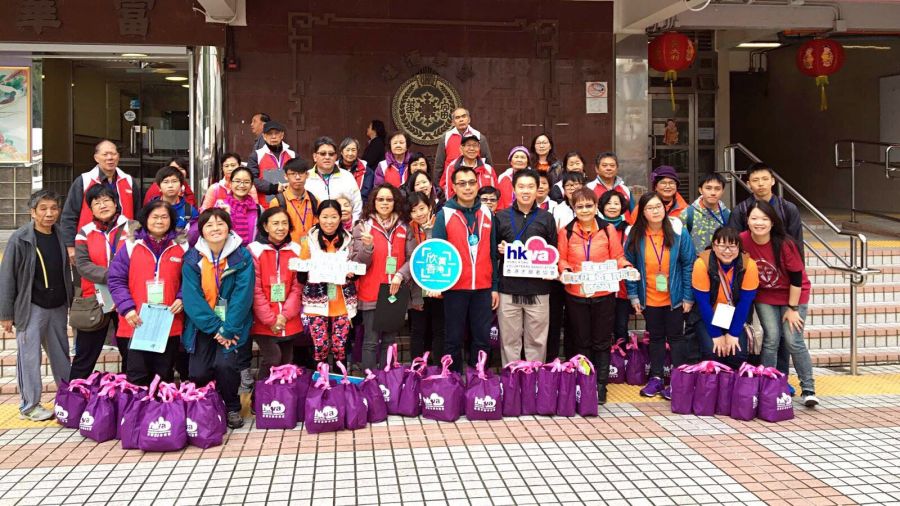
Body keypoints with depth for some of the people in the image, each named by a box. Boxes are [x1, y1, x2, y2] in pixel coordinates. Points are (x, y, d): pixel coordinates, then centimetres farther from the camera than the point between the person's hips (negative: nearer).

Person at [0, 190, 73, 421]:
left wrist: (70, 302, 11)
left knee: (61, 355, 13)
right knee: (29, 357, 0)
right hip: (31, 308, -4)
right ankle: (29, 405, 10)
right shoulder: (20, 239, -9)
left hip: (58, 307, 5)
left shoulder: (61, 236, 3)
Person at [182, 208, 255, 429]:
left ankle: (233, 408, 4)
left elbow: (242, 295, -12)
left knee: (225, 363, -23)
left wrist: (228, 330, -19)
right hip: (203, 325, 2)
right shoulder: (192, 259, -2)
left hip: (233, 324, -2)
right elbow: (192, 297, -10)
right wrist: (215, 328, -18)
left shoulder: (242, 257, -7)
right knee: (198, 373, -10)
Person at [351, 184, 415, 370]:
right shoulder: (363, 227, 2)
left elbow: (412, 258, 3)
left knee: (390, 341, 10)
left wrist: (400, 275, -15)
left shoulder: (404, 228, 8)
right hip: (371, 293, -2)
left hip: (395, 292, 3)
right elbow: (359, 263, -3)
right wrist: (368, 246, -22)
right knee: (371, 342, -3)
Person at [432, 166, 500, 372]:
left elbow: (492, 253, 10)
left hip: (483, 287, 3)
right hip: (455, 287, -3)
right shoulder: (444, 214, -2)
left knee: (483, 338, 7)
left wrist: (495, 286, 8)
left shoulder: (487, 213, 8)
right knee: (454, 339, 6)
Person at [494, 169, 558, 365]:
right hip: (508, 289, 0)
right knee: (509, 341, 4)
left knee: (537, 341, 6)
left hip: (538, 290, 0)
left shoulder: (547, 218, 9)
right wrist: (499, 250, -10)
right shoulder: (501, 217, 7)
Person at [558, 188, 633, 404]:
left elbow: (617, 257, 2)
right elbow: (561, 259, 2)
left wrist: (626, 267, -17)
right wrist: (566, 270, -19)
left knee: (602, 342, 8)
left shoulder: (608, 229, -1)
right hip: (576, 294, 0)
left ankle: (601, 385, 18)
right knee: (581, 342, 11)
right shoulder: (566, 231, -1)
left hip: (604, 294, 0)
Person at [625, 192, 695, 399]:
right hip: (649, 299, 2)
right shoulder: (635, 236, -7)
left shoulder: (678, 233, -11)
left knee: (675, 337, 7)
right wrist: (633, 296, -4)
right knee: (655, 337, 14)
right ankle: (656, 378, 25)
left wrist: (688, 296, -9)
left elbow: (689, 264, -8)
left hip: (674, 298, -2)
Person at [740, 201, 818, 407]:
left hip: (793, 294, -2)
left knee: (793, 341, -6)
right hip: (764, 296, 2)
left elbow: (796, 277, -16)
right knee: (771, 338, -6)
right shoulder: (742, 241, -19)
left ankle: (808, 389, 9)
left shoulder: (784, 244, -26)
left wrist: (792, 308, -12)